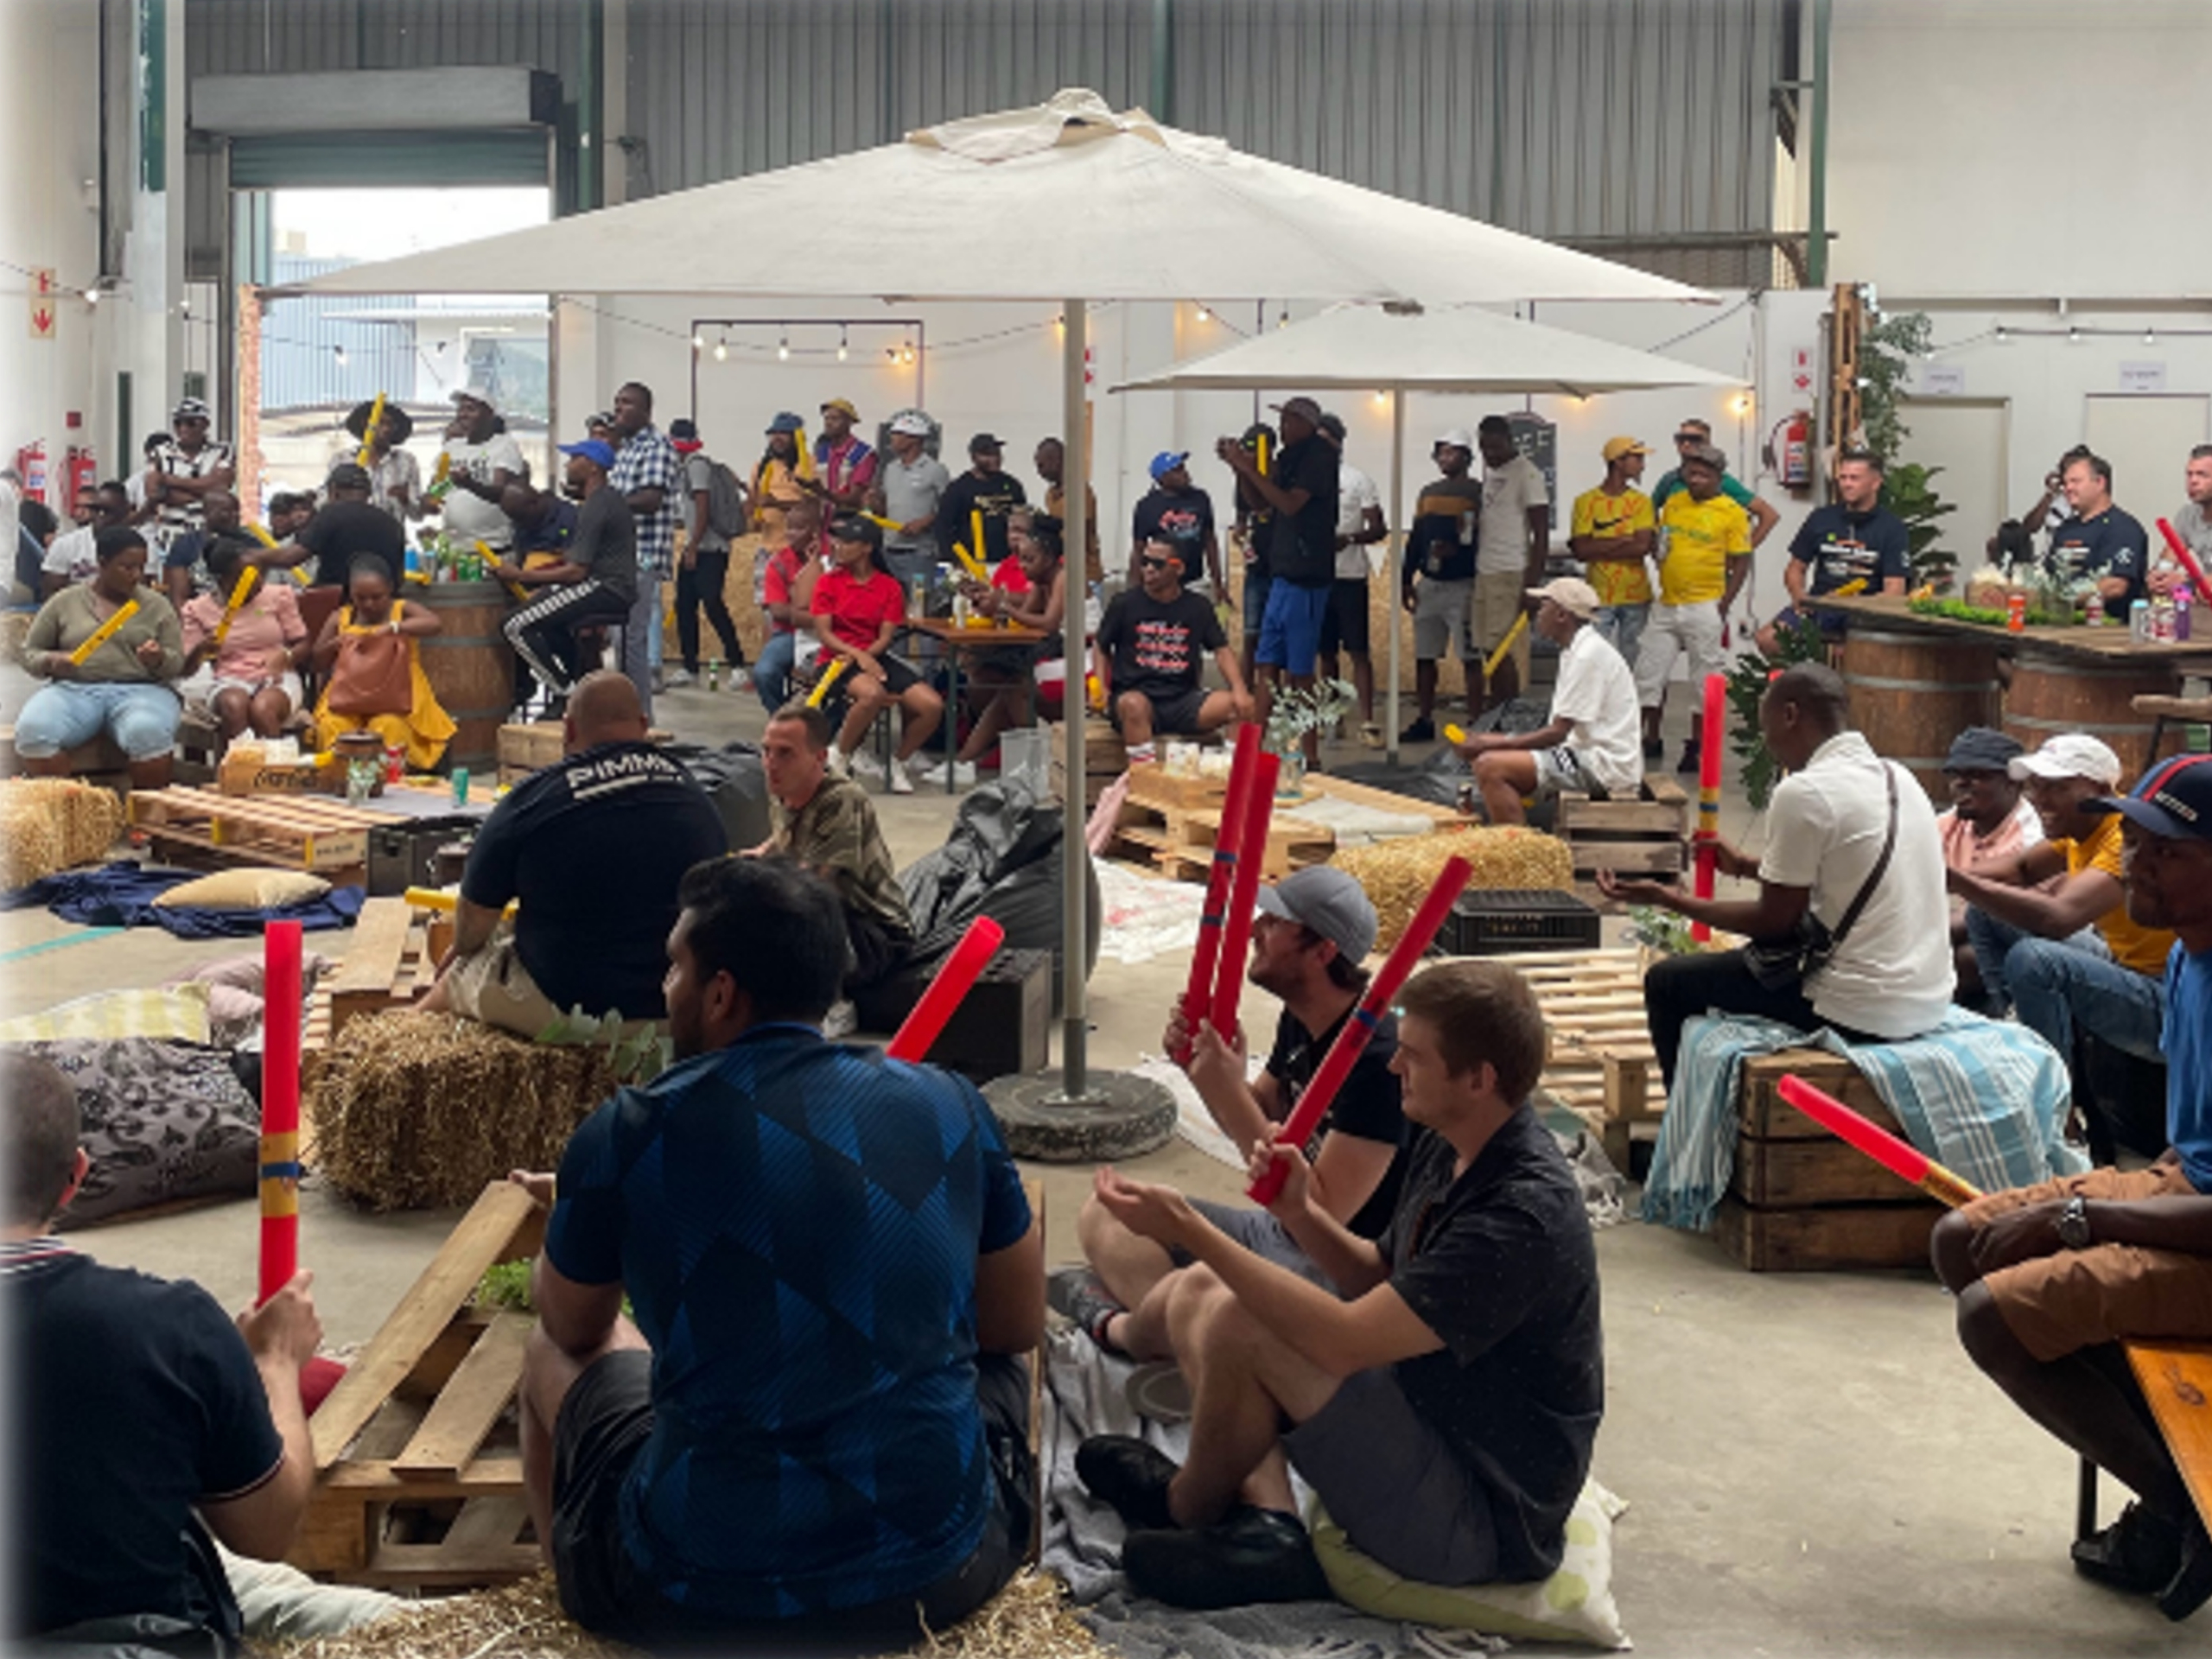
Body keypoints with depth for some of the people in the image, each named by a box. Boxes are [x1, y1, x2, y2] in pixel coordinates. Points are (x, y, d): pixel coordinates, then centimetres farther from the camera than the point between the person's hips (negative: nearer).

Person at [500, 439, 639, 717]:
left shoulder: (594, 508, -16)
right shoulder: (610, 497, 17)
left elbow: (577, 571, -19)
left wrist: (521, 576, -11)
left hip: (605, 589, -11)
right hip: (617, 587, 11)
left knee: (515, 626, -14)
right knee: (544, 611, 31)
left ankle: (563, 696, -9)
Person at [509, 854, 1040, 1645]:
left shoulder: (625, 1133, -8)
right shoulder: (950, 1104, -2)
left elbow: (573, 1328, 12)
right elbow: (1019, 1326, 9)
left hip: (697, 1594, -1)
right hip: (945, 1574, 2)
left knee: (551, 1353, 26)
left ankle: (578, 1598, 44)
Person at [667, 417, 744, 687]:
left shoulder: (697, 463, -11)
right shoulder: (692, 463, 17)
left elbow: (703, 507, -17)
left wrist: (693, 547, -18)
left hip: (709, 549, -10)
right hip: (694, 548, 10)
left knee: (713, 604, -12)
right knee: (684, 606, 8)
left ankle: (737, 663, -8)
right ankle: (690, 667, 12)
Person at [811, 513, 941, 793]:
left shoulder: (889, 586, 6)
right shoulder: (828, 581, 2)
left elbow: (885, 637, 0)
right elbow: (823, 632, -5)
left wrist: (863, 656, -19)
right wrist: (857, 655, -20)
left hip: (875, 657, 3)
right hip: (837, 658, -3)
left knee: (932, 706, -17)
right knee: (872, 694, -38)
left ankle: (898, 762, 8)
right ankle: (841, 755, -13)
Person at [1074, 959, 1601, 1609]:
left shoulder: (1524, 1214, -28)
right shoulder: (1445, 1146, 2)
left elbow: (1346, 1341, -31)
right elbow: (1383, 1281, 13)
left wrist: (1190, 1231, -26)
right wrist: (1300, 1213, -7)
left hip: (1485, 1522, -10)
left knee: (1238, 1323, -23)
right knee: (1198, 1290, 6)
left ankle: (1188, 1508, 6)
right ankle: (1268, 1526, -5)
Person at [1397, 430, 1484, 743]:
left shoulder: (1476, 493, -5)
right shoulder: (1428, 493, 16)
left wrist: (1456, 551, -23)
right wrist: (1406, 579, 13)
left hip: (1461, 585, -7)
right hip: (1428, 584, 7)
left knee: (1470, 658, -4)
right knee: (1423, 657, 9)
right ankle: (1424, 722, 17)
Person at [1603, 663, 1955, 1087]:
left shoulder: (1802, 792, -16)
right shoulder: (1899, 778, 10)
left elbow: (1777, 922, -11)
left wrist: (1670, 900, 0)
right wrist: (1747, 866, 35)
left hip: (1860, 1015, -9)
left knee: (1666, 983, 6)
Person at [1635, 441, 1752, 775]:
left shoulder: (1732, 513, -6)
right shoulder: (1673, 503, 9)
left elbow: (1741, 564, -6)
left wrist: (1723, 607, -12)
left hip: (1704, 608, -5)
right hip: (1666, 605, 5)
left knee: (1706, 681, 3)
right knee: (1649, 672, 7)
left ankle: (1696, 747, 12)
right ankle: (1650, 740, 20)